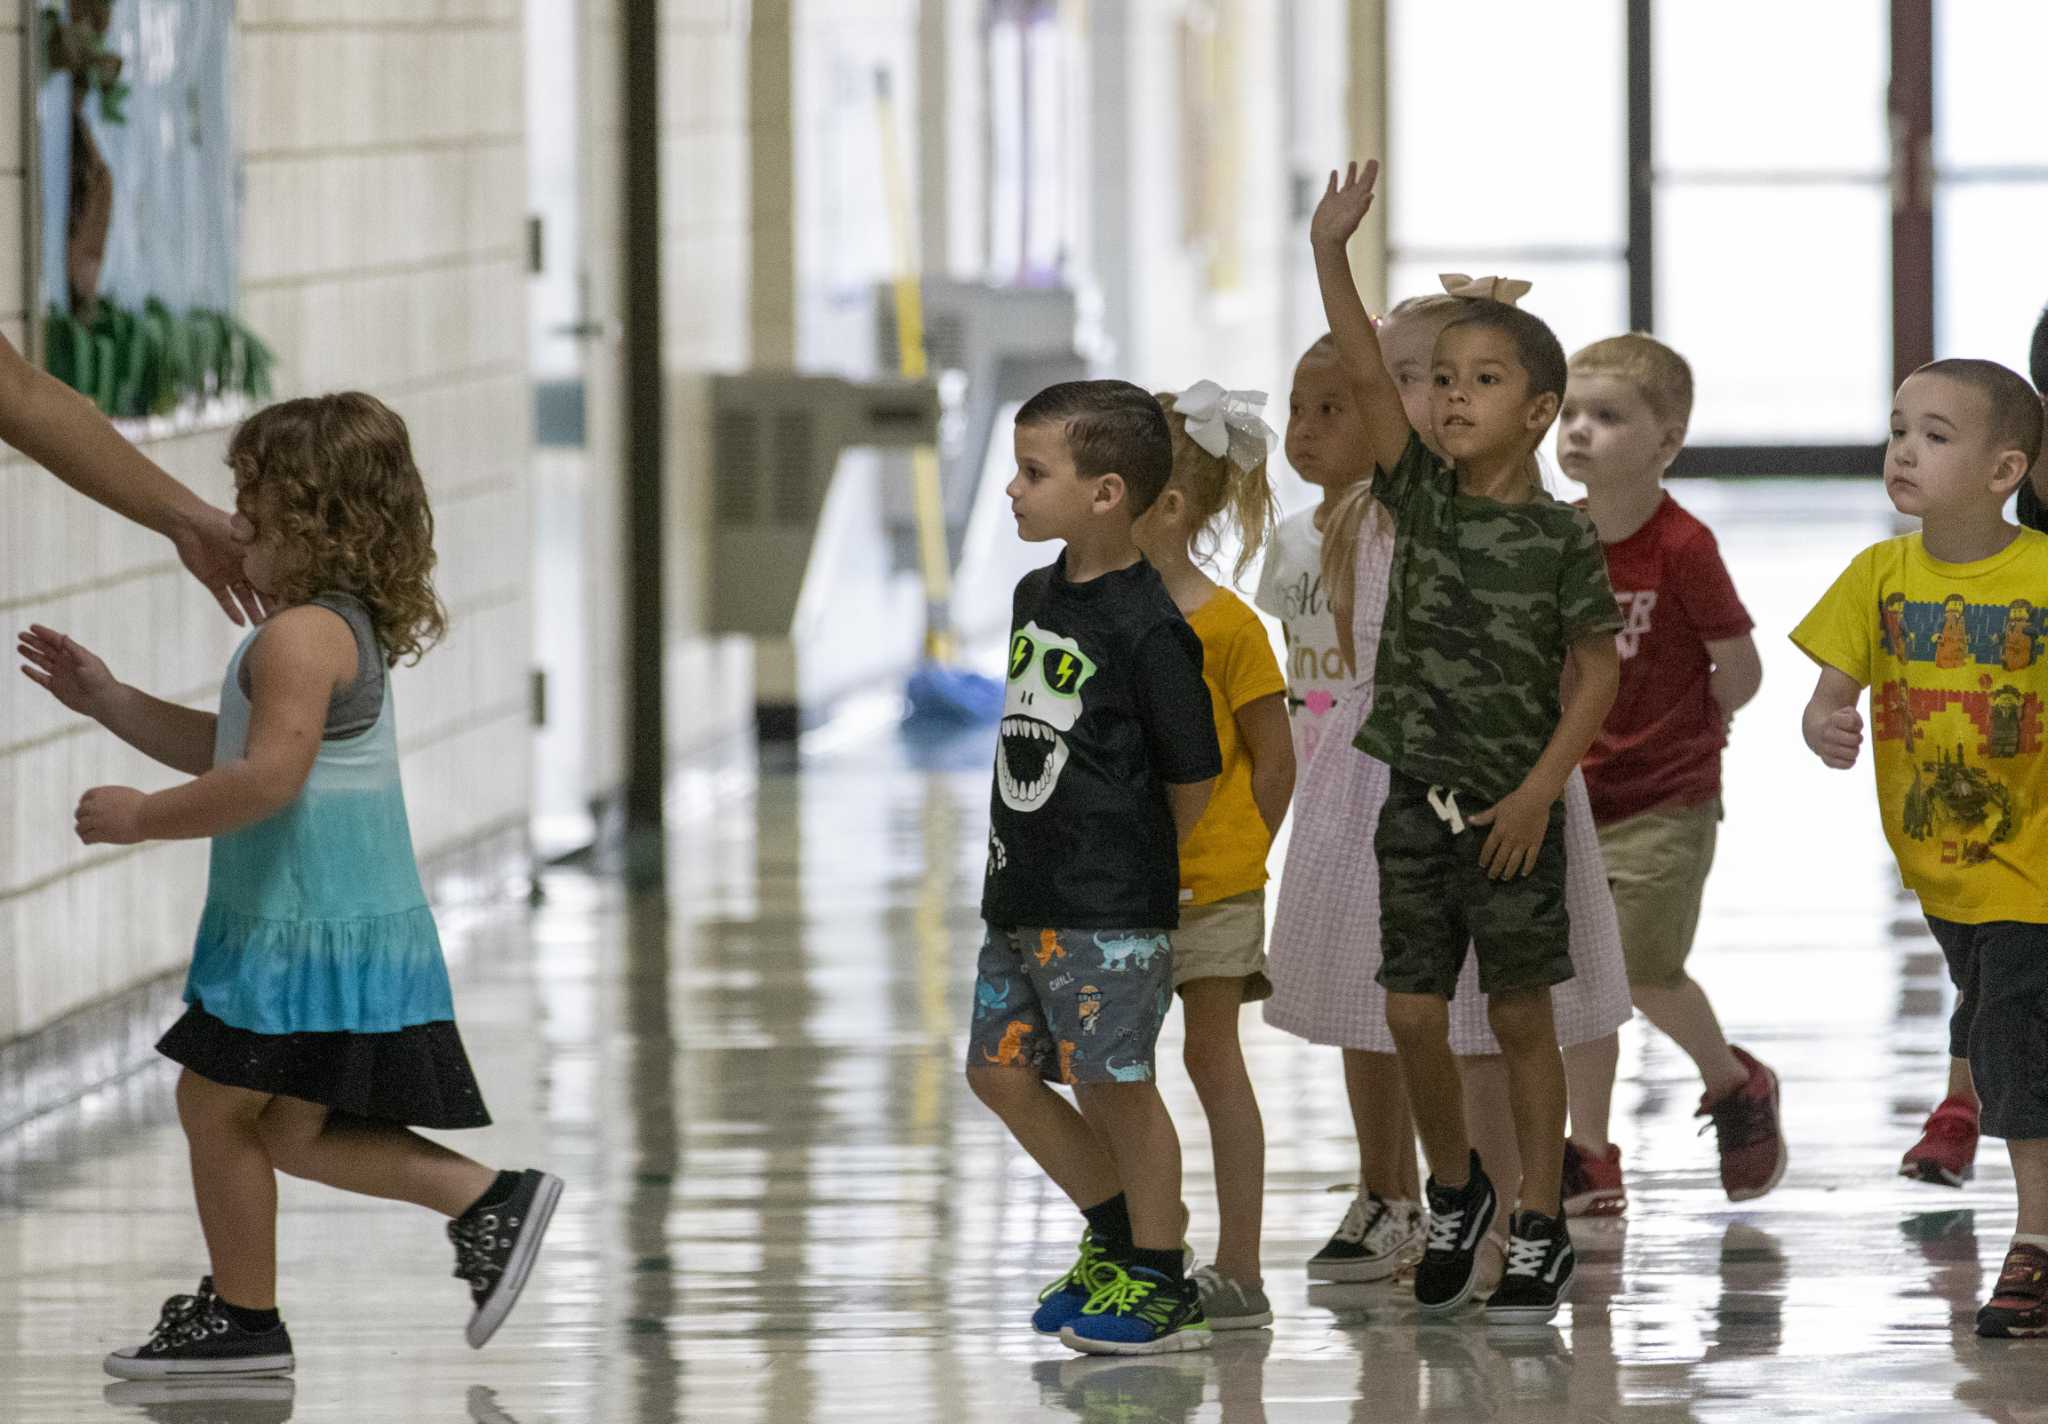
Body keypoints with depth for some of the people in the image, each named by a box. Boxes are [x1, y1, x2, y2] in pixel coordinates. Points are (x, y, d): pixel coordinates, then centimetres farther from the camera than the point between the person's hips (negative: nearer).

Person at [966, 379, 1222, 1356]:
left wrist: (1172, 888, -3)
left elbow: (1193, 774, -11)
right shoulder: (1035, 597, 10)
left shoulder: (1148, 625, -15)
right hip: (1024, 895, 9)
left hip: (1111, 907, -9)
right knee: (999, 1068, 11)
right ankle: (1118, 1236, 26)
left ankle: (1161, 1289, 7)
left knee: (1113, 1082, -4)